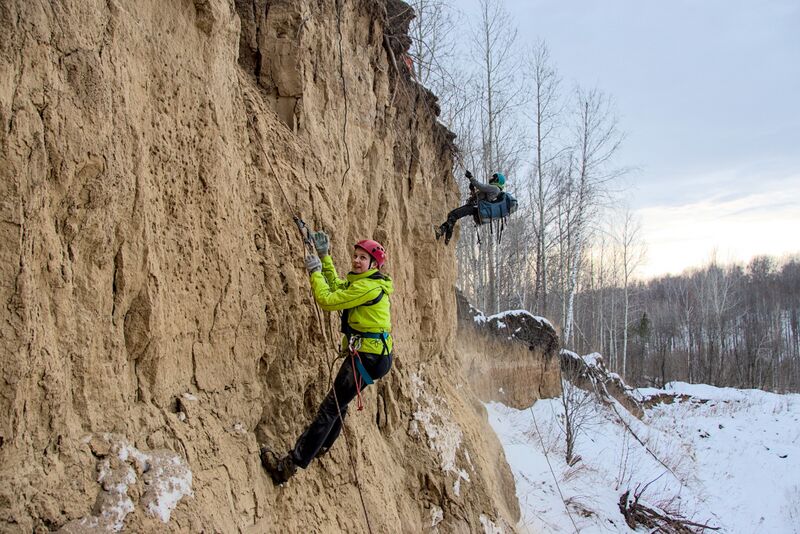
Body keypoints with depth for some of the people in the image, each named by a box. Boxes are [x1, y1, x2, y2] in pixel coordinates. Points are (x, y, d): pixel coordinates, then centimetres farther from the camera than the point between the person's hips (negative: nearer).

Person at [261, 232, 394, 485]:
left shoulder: (369, 287, -18)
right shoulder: (361, 282, 14)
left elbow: (328, 300, -18)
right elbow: (336, 286, 29)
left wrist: (314, 271, -5)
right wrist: (324, 256, 24)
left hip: (366, 357, -10)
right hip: (371, 354, 10)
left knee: (329, 409, -12)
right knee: (338, 404, 25)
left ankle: (289, 466, -14)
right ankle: (320, 447, 44)